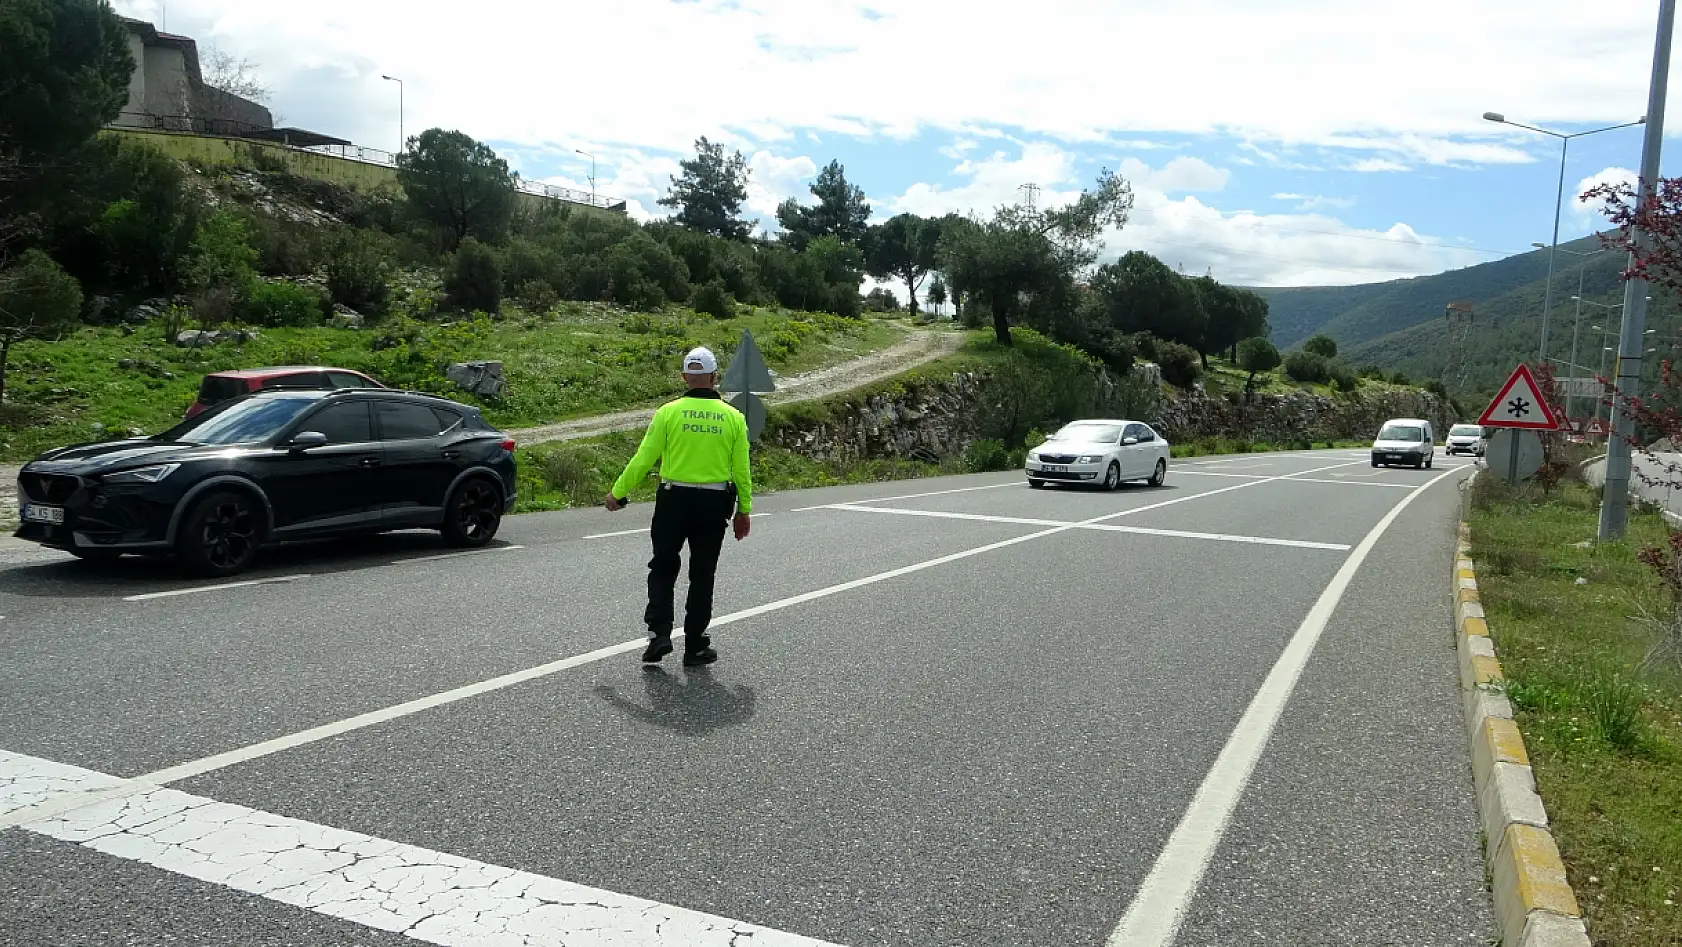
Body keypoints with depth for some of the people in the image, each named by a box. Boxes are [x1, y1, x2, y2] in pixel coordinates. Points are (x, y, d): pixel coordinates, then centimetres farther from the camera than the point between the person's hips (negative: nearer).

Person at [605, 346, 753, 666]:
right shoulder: (733, 417, -1)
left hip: (674, 500, -1)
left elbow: (643, 459, -4)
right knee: (702, 575, 9)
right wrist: (743, 510, 10)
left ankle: (659, 633, 4)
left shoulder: (669, 412, -5)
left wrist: (617, 493, 7)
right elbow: (741, 469, 1)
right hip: (715, 504, 1)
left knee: (663, 568, 14)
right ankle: (695, 647, 14)